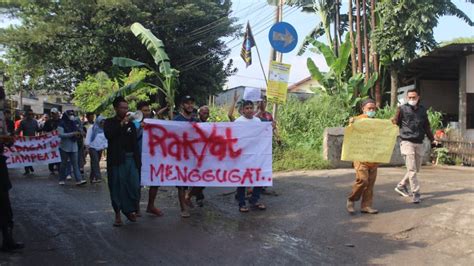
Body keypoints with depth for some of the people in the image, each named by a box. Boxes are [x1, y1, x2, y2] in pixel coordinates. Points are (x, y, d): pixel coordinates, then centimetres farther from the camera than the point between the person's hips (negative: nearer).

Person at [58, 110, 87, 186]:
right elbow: (60, 134, -17)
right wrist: (72, 134, -22)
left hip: (74, 147, 5)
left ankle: (79, 180, -8)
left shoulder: (73, 124, 12)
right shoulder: (62, 124, -6)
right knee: (64, 163, 6)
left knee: (75, 163, -2)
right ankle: (62, 180, 18)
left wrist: (78, 135, -2)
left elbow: (77, 133, 23)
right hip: (65, 147, -4)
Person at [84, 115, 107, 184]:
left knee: (95, 163, 9)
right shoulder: (92, 128, -3)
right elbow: (88, 137, -6)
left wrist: (105, 146, 2)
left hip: (99, 149, 5)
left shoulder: (103, 129, 10)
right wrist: (87, 145, -11)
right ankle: (98, 177, -26)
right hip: (92, 148, -5)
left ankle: (92, 178, 17)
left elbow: (105, 139, 13)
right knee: (95, 162, -17)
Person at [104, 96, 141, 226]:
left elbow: (135, 142, 14)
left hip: (131, 159, 3)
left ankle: (130, 210, 19)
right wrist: (121, 124, -18)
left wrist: (138, 160, 9)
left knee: (134, 186, 0)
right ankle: (118, 214, 8)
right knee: (117, 187, 0)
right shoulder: (110, 122, 3)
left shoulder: (131, 123, 14)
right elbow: (108, 134, -17)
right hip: (117, 159, -3)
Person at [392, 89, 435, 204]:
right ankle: (415, 193, -3)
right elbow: (396, 122, -1)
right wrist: (392, 122, -23)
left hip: (419, 143, 5)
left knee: (416, 169, 11)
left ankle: (401, 186, 28)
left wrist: (432, 139, 15)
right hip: (407, 142, -5)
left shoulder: (422, 110, 11)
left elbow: (426, 126, 17)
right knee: (412, 169, -8)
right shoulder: (402, 109, -1)